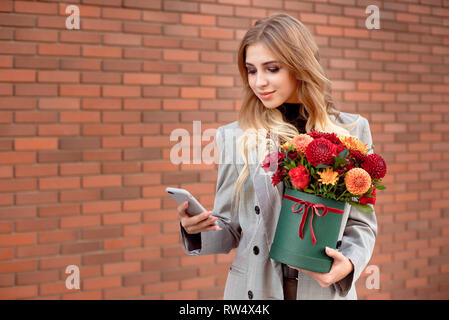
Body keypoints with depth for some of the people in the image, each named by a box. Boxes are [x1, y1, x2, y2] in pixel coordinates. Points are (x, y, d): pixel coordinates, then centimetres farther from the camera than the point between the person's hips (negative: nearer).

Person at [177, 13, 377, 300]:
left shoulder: (351, 130, -1)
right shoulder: (235, 136, -2)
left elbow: (361, 222, 4)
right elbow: (230, 229, 2)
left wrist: (349, 263, -14)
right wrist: (199, 229, -17)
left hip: (326, 289, 0)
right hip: (255, 288, 0)